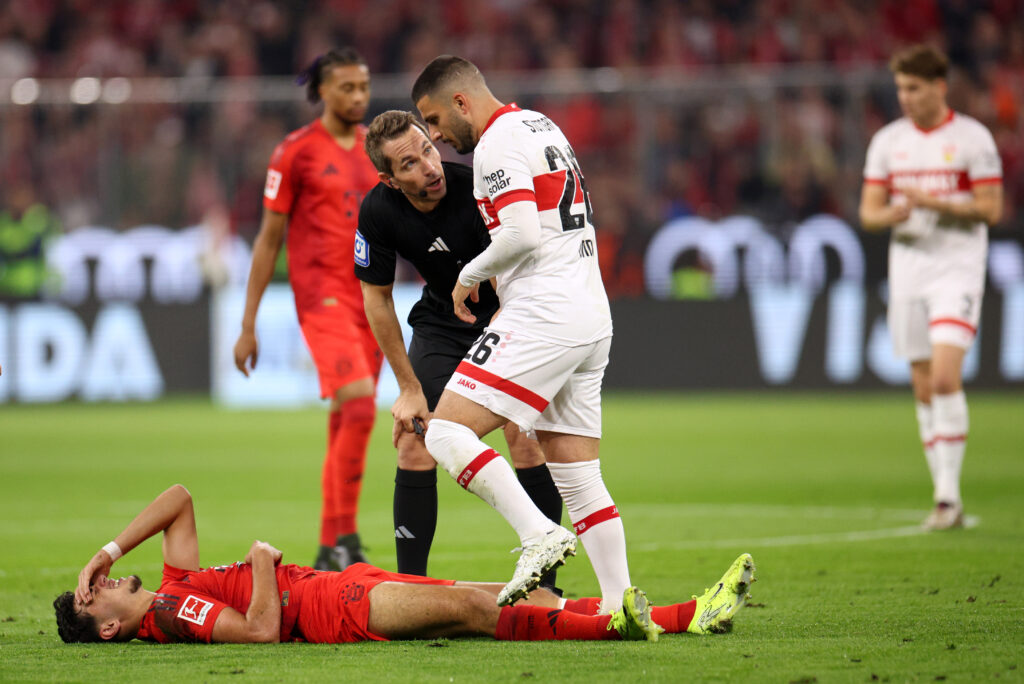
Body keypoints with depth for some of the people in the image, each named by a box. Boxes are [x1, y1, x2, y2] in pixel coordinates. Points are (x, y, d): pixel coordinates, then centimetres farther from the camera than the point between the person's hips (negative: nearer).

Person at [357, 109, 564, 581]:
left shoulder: (477, 190, -31)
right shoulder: (378, 212, -18)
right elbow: (376, 298, -4)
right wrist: (410, 388, -5)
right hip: (440, 322, 4)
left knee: (527, 443, -17)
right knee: (414, 445, -8)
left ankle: (544, 585, -8)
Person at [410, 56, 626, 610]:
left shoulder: (498, 143, -9)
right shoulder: (542, 127, 21)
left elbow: (523, 234, -20)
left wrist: (470, 274, -4)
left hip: (543, 316, -10)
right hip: (592, 318, 10)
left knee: (447, 433, -12)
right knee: (577, 476, 10)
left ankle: (540, 536, -24)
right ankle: (621, 603, 5)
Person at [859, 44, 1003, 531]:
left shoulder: (972, 138, -4)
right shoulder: (887, 141, 9)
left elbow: (992, 209, -7)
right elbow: (868, 212, 9)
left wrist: (933, 201, -18)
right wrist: (892, 214, -14)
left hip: (957, 267, -5)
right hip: (907, 268, 5)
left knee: (945, 377, -19)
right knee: (924, 390, 5)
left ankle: (948, 494, -16)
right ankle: (946, 501, 12)